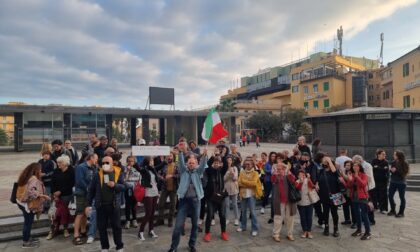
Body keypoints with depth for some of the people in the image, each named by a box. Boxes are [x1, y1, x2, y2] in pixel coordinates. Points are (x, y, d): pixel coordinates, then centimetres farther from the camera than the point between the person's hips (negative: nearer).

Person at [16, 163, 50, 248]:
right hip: (28, 203, -10)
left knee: (28, 221, 21)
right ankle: (26, 242, 12)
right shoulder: (34, 179, -21)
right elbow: (31, 191, -31)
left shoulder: (27, 176, 10)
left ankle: (27, 237, 34)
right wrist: (43, 196, -26)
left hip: (23, 202, 10)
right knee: (28, 222, 2)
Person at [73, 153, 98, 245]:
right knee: (80, 214, -7)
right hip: (81, 193, -7)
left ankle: (83, 231, 27)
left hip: (89, 193, 7)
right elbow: (79, 181, -19)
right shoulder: (81, 167, -12)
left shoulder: (93, 168, 9)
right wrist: (88, 188, -13)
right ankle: (76, 235, -2)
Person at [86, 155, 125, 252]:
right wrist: (89, 204, 0)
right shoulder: (97, 174, 1)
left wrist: (115, 185, -23)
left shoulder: (119, 173, -1)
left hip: (114, 205, -1)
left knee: (116, 226, 7)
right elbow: (91, 190, 3)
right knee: (101, 227, 9)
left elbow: (123, 187, -4)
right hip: (101, 205, 1)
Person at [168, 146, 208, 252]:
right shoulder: (184, 170, 5)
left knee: (195, 224, 11)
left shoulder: (198, 171, 6)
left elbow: (203, 165, -12)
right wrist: (181, 152, -30)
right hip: (184, 200, -1)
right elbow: (181, 162, -11)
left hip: (195, 200, 1)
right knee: (178, 225, -2)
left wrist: (204, 155, -32)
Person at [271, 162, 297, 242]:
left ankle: (290, 234, 22)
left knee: (290, 217, 8)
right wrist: (275, 172, -27)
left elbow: (292, 181, -19)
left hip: (289, 199, 1)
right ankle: (276, 234, 9)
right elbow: (273, 180, -20)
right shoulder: (275, 176, 3)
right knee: (278, 217, 1)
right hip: (279, 200, -1)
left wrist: (288, 171, -27)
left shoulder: (287, 176, 3)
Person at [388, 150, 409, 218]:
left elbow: (404, 172, -16)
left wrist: (396, 171, -23)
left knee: (402, 197, 7)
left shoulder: (404, 163, -11)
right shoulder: (393, 162, 2)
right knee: (390, 196, 6)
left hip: (401, 182, -5)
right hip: (393, 182, 5)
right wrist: (391, 170, -11)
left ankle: (401, 213, 18)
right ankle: (393, 210, 22)